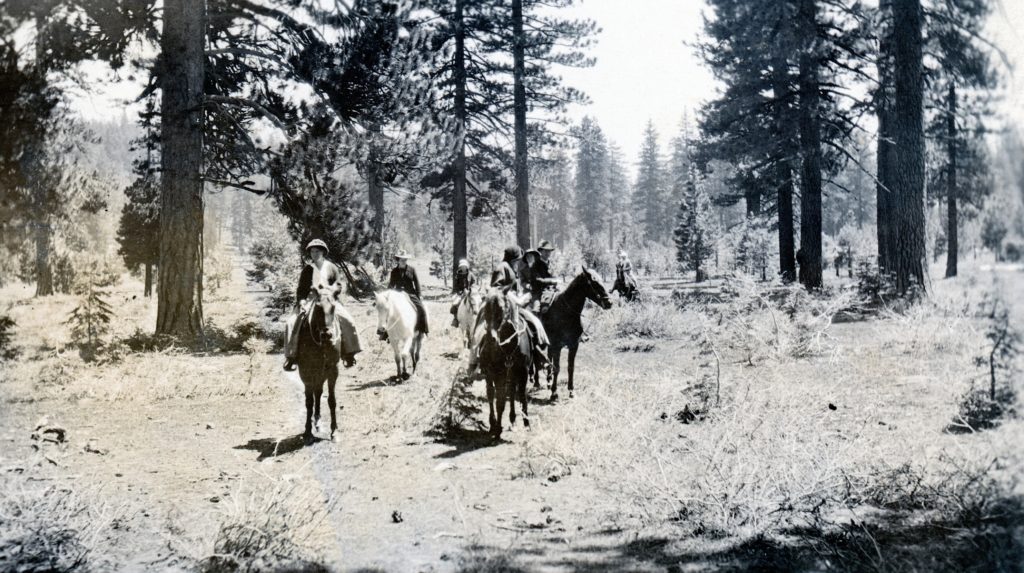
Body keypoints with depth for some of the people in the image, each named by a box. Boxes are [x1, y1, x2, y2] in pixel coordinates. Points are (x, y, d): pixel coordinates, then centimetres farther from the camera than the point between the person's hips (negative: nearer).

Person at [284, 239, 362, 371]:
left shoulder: (332, 268, 9)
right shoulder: (307, 269, 9)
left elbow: (338, 285, 7)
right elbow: (301, 288, 7)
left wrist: (329, 290, -13)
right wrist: (301, 301, -10)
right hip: (309, 300, 0)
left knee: (347, 321, -21)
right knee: (292, 323, -21)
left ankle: (349, 353, -8)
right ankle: (291, 356, -13)